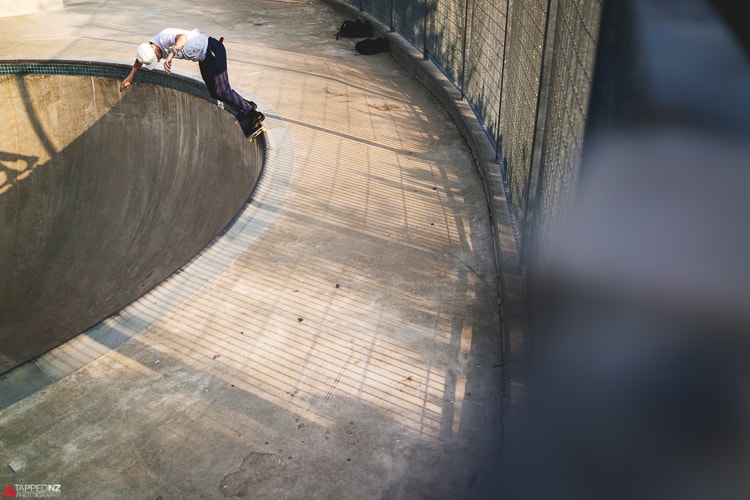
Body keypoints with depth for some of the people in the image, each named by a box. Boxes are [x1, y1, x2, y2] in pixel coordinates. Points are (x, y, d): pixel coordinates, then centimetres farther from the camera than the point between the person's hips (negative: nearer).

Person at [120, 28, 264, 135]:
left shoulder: (164, 38, -29)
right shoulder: (148, 49, 1)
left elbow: (183, 37, -52)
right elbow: (139, 60, 23)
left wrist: (170, 56, -63)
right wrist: (129, 78, 34)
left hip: (212, 50, -9)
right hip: (203, 58, 10)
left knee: (222, 91, -13)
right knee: (214, 92, 11)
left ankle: (253, 114, -8)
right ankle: (245, 106, 22)